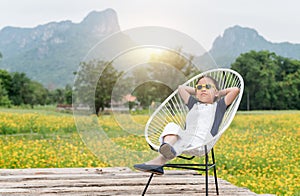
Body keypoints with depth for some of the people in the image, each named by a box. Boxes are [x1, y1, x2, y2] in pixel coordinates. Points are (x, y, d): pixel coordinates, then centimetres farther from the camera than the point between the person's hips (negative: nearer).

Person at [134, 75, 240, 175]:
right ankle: (167, 146, -54)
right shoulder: (194, 105, 38)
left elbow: (235, 90, 17)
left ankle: (160, 159, -55)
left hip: (201, 142, -4)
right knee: (171, 126, -23)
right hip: (185, 137, 4)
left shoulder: (218, 106, 26)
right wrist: (196, 91, 46)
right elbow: (181, 88, 50)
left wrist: (220, 92, 29)